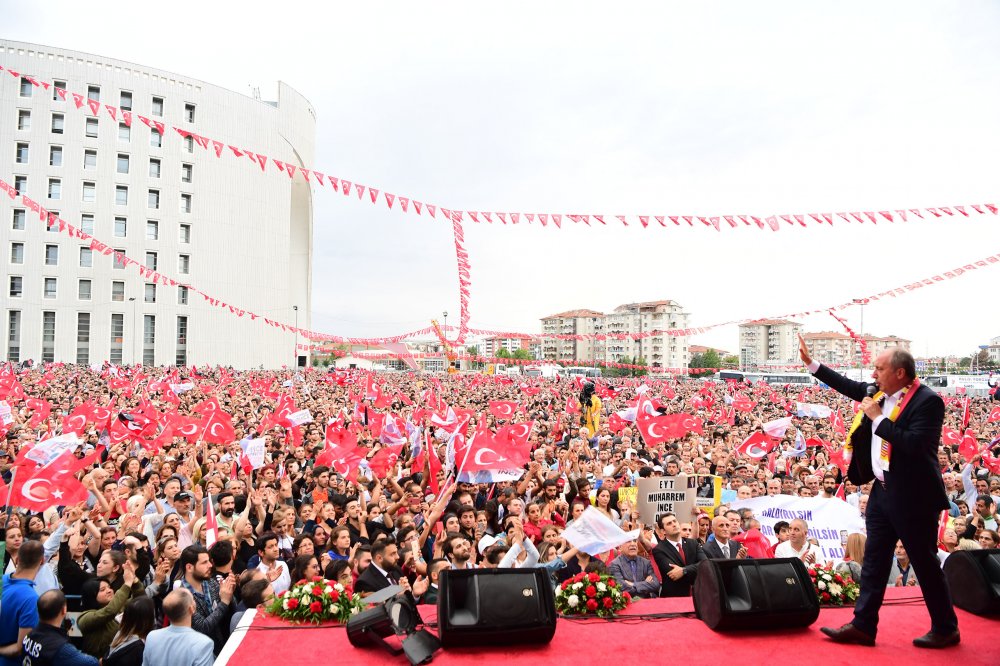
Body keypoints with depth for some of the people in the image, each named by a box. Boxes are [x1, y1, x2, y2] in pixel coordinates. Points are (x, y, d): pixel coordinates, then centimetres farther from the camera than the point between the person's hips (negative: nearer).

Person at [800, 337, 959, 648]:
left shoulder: (927, 401, -17)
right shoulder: (879, 394, 6)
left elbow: (915, 444, -28)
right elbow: (848, 386, 21)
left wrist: (878, 417, -21)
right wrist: (810, 362, 20)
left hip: (913, 495, -8)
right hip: (882, 490, 8)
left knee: (925, 563, 7)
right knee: (874, 561, 11)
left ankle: (946, 629, 27)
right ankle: (863, 625, 18)